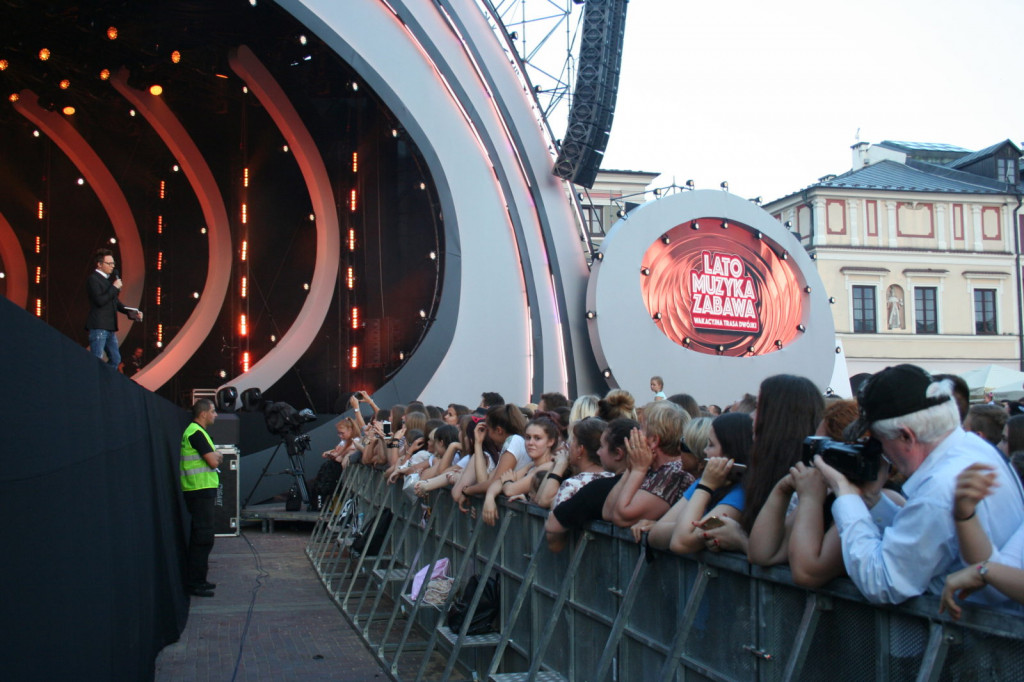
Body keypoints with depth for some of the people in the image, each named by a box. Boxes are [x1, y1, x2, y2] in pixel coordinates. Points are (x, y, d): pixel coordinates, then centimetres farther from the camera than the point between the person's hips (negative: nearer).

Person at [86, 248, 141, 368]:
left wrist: (130, 312, 10)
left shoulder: (109, 279, 18)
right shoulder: (93, 279, -9)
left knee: (115, 359, 12)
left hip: (109, 328, 9)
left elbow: (115, 302, 23)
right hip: (98, 327, -9)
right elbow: (100, 301, -21)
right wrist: (114, 287, -13)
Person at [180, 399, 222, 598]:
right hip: (200, 491, -11)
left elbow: (212, 459, 20)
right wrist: (216, 456, 1)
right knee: (203, 538, -9)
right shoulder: (196, 433, -15)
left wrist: (215, 456, 1)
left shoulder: (197, 431, 19)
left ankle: (198, 579, 22)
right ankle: (194, 583, -6)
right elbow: (213, 462, -18)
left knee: (202, 537, 15)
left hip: (202, 491, 11)